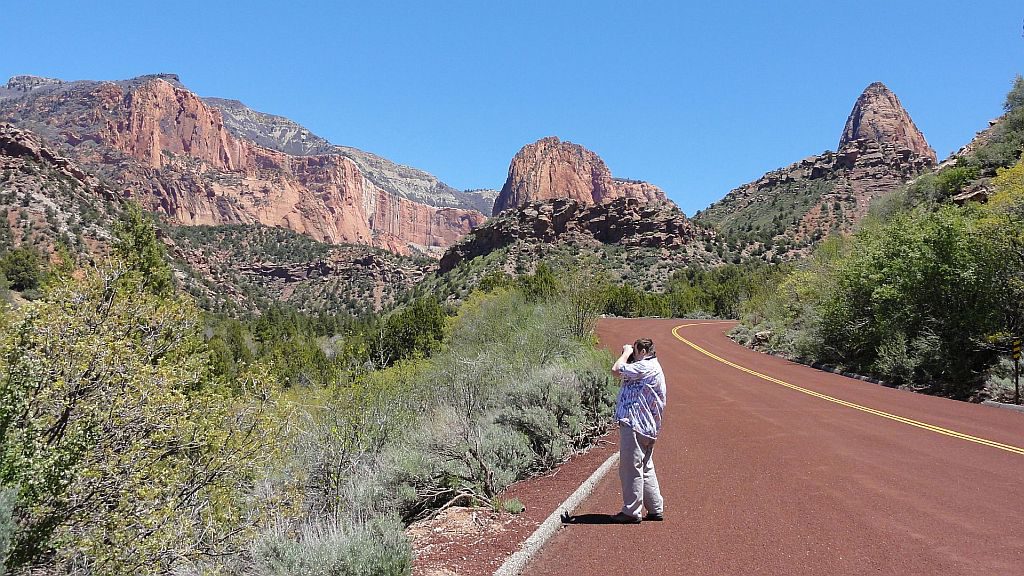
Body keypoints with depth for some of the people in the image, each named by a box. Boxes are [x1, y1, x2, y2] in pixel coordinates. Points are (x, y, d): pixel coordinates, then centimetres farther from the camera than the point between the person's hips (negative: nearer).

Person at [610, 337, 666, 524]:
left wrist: (626, 352, -5)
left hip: (635, 426, -11)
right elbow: (624, 373, 22)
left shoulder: (646, 367, -14)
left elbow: (617, 370, -20)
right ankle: (656, 509, 23)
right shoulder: (650, 367, 19)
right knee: (645, 468, 17)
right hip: (646, 427, 11)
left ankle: (631, 512, 3)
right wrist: (627, 354, 12)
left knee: (630, 468, -3)